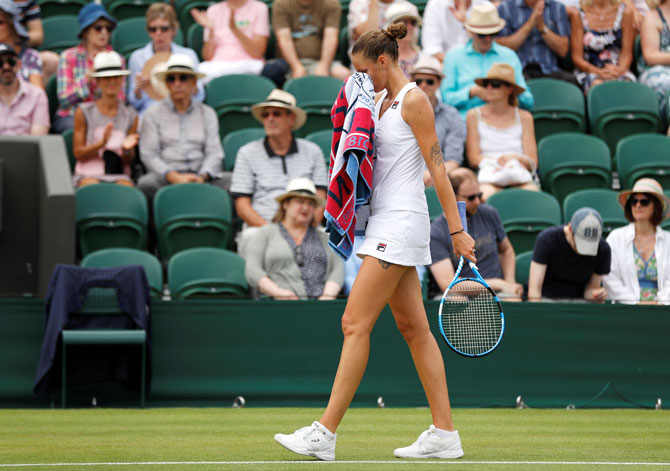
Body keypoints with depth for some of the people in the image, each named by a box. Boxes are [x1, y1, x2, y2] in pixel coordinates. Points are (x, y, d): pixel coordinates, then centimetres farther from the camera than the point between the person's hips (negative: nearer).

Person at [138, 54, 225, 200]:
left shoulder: (207, 113, 18)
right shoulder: (153, 113, 12)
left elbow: (214, 153, 9)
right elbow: (149, 155, 2)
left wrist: (202, 176, -13)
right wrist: (175, 177, -15)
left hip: (200, 174, 1)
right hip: (165, 176, -1)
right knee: (146, 184, -37)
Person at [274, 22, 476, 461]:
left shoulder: (414, 100, -10)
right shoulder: (381, 100, 15)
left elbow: (437, 166, -12)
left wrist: (457, 229, -14)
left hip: (400, 223, -9)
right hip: (386, 223, 9)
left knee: (355, 324, -10)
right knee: (414, 328, 7)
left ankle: (325, 433, -11)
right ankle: (444, 433, 8)